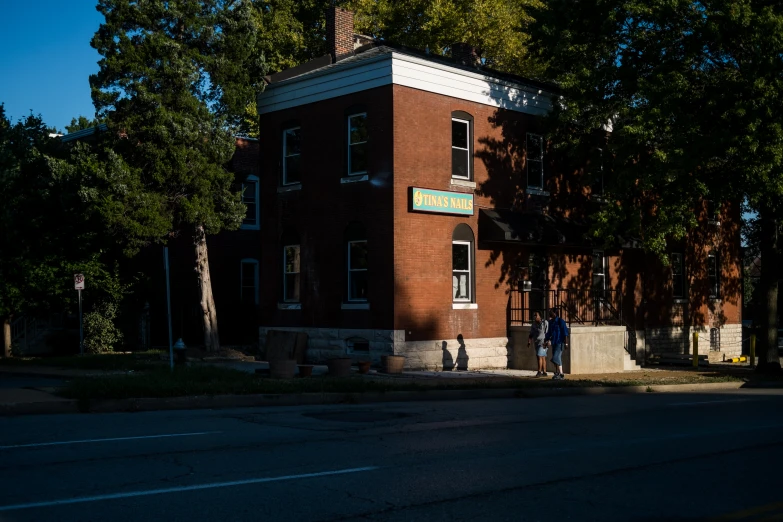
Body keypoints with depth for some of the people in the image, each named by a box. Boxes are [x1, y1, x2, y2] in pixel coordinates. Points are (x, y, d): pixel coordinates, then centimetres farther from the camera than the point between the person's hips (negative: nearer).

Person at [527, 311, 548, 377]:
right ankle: (544, 372, 10)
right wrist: (529, 342, 2)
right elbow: (531, 334, 13)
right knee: (543, 357, 8)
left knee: (540, 356, -15)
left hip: (543, 343, -6)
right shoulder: (533, 324, 10)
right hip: (536, 343, 6)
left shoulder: (545, 323, -8)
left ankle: (539, 372, -15)